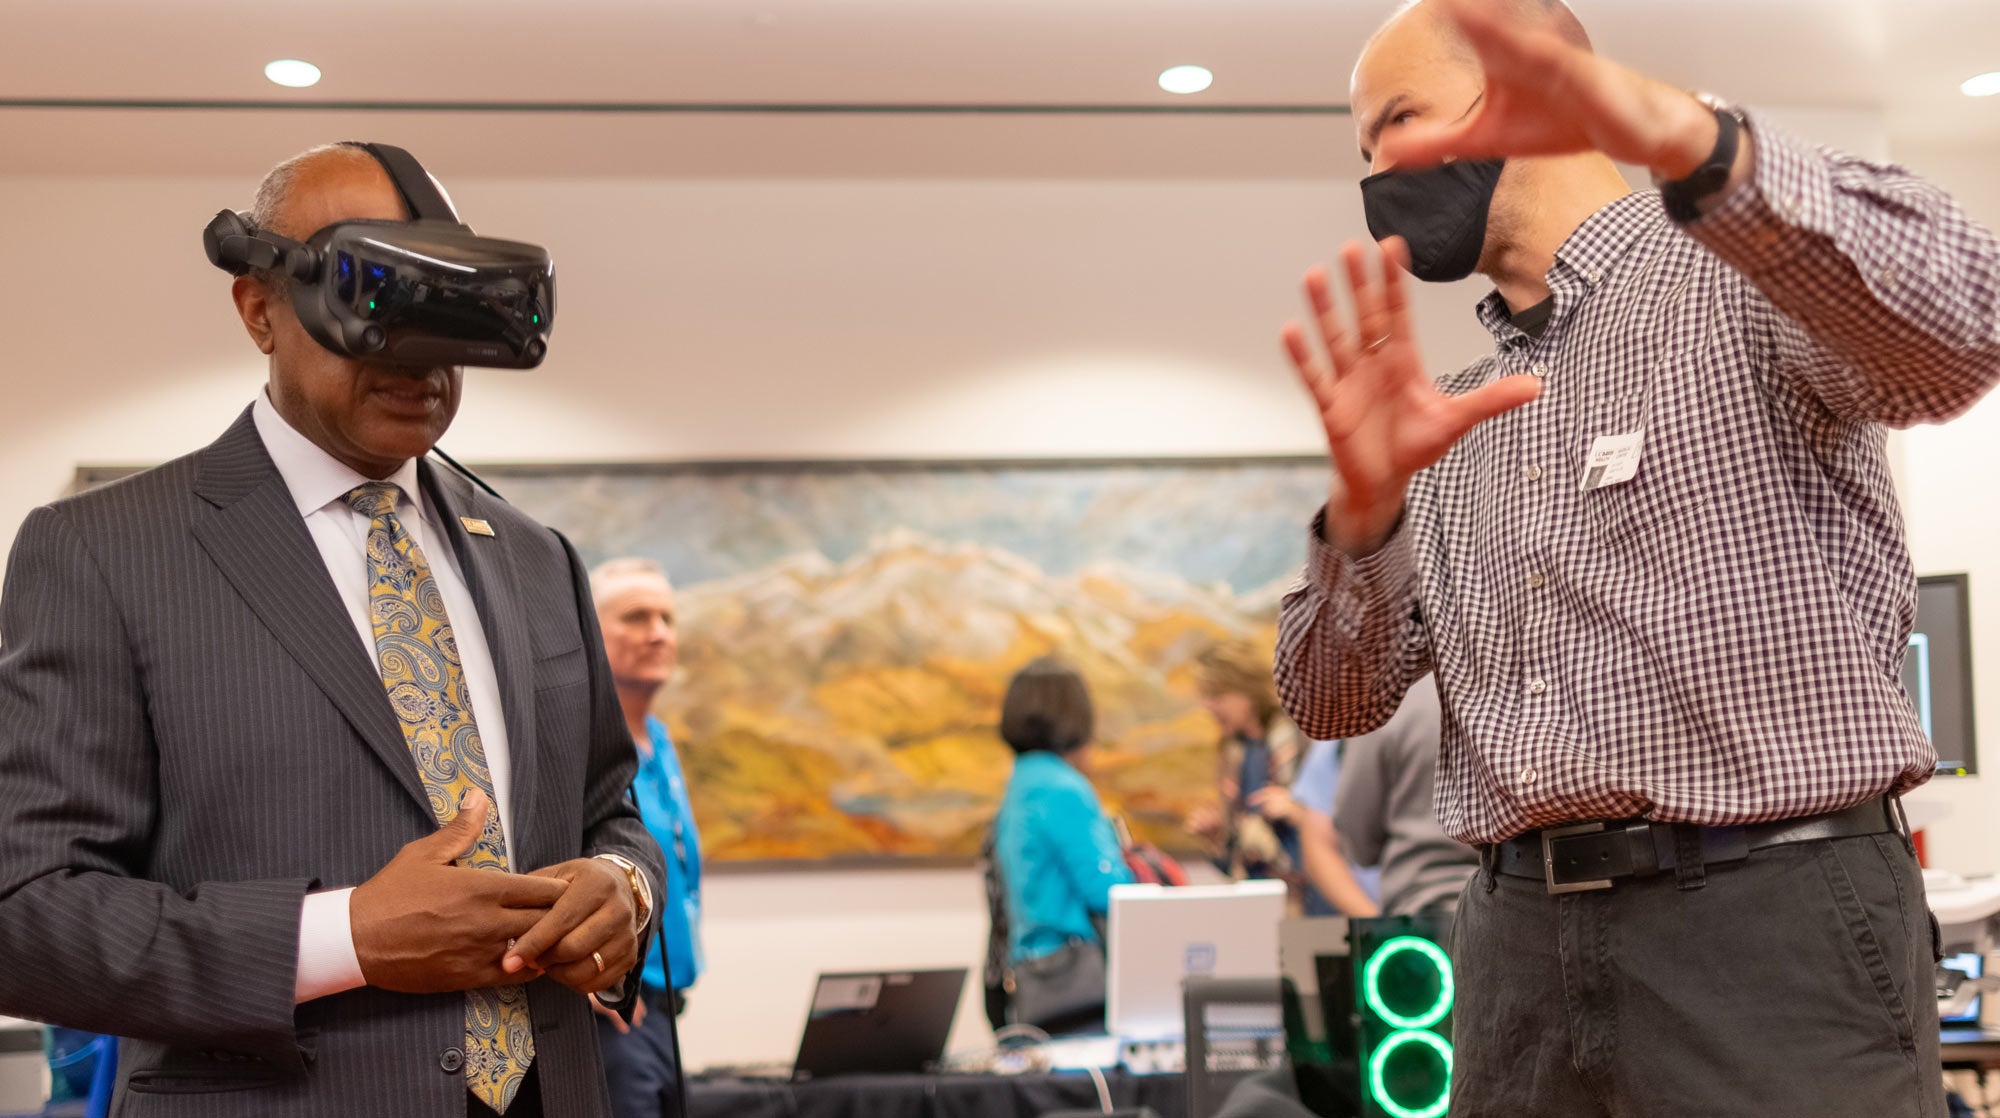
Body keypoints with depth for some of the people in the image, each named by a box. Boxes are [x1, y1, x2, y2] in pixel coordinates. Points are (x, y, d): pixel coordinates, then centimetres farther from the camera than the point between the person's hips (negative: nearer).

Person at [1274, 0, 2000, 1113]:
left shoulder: (1747, 273, -1)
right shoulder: (1447, 419, 16)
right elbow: (1333, 701, 8)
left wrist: (1681, 135, -37)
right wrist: (1366, 507, -11)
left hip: (1773, 920, -5)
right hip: (1521, 938, 6)